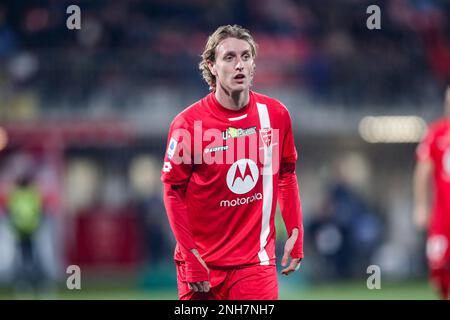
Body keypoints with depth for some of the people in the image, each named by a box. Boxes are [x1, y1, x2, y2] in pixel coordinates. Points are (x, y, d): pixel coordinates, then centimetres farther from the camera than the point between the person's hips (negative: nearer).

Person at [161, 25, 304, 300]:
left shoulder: (276, 114, 1)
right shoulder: (189, 123, -9)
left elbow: (287, 175, 13)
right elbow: (173, 191, -5)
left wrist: (295, 233, 6)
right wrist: (191, 254, -11)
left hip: (257, 261, 2)